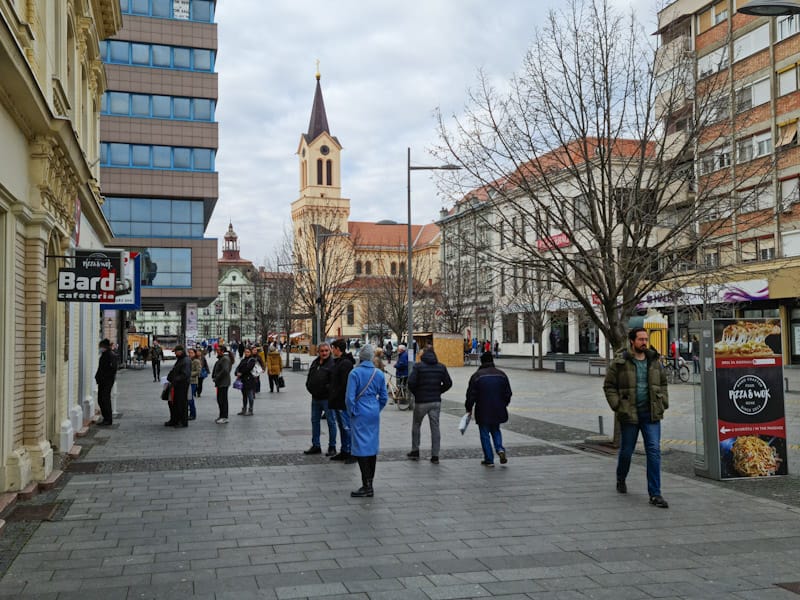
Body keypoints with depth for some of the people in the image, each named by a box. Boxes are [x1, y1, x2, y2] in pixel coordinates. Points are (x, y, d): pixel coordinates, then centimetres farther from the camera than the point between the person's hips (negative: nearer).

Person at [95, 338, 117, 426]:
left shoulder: (111, 355, -12)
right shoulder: (103, 355, 16)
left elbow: (113, 369, -18)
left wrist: (104, 377, -18)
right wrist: (97, 377, 10)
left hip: (108, 381, -9)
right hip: (102, 381, 9)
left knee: (105, 399, -9)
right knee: (100, 400, 9)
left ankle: (108, 420, -3)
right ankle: (106, 418, 17)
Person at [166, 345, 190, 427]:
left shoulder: (185, 361, -17)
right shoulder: (179, 360, 16)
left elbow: (185, 375, -24)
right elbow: (174, 371, 24)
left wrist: (175, 380, -23)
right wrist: (169, 376, 8)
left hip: (183, 385, -10)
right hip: (177, 385, 10)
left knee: (182, 403, -3)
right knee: (174, 403, 15)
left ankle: (183, 422, 5)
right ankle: (174, 420, 25)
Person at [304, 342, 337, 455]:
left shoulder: (332, 363, -14)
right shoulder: (315, 362, 10)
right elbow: (309, 378, 18)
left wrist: (327, 390, -19)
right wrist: (310, 388, 5)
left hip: (327, 398, -8)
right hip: (315, 398, 8)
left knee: (331, 422, 3)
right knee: (315, 421, 14)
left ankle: (332, 447, 12)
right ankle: (316, 446, 25)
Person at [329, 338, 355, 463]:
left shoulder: (346, 363, -17)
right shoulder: (337, 362, 15)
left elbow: (345, 385, -22)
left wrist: (335, 397, -16)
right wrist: (332, 399, 13)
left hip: (343, 402, -10)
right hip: (337, 403, 10)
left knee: (347, 428, -4)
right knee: (342, 428, 15)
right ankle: (344, 452, 22)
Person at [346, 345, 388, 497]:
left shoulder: (355, 373, -11)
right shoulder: (379, 374, 4)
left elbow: (349, 397, -15)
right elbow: (384, 397, 8)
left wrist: (351, 412, -1)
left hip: (360, 415, -5)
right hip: (374, 415, 5)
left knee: (361, 449, -4)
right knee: (372, 447, 12)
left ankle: (367, 487, -7)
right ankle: (370, 485, 20)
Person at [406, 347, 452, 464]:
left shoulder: (419, 366, -8)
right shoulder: (441, 367, 4)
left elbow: (411, 382, -14)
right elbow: (448, 383, 3)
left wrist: (416, 393, 3)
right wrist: (438, 392, 13)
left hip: (421, 401, -3)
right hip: (436, 401, 3)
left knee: (416, 425, 15)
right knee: (435, 427, 6)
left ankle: (415, 451, 20)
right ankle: (435, 455, 5)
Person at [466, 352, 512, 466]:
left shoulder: (476, 375, -9)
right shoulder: (501, 374, 3)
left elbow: (471, 395, -8)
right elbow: (508, 393, 8)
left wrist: (469, 409, 4)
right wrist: (503, 405, 23)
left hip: (483, 412, -3)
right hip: (498, 410, 4)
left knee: (485, 434, 6)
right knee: (495, 430, 23)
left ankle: (489, 460, 6)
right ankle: (500, 449, -1)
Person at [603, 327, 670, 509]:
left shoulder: (655, 362, 8)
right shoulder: (619, 364, -6)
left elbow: (663, 383, 19)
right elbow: (609, 386, -2)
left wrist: (663, 403, 8)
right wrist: (617, 405, -10)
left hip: (651, 414, 3)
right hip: (629, 414, -2)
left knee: (654, 451, -6)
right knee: (626, 451, 11)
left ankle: (655, 494, -3)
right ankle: (621, 479, 40)